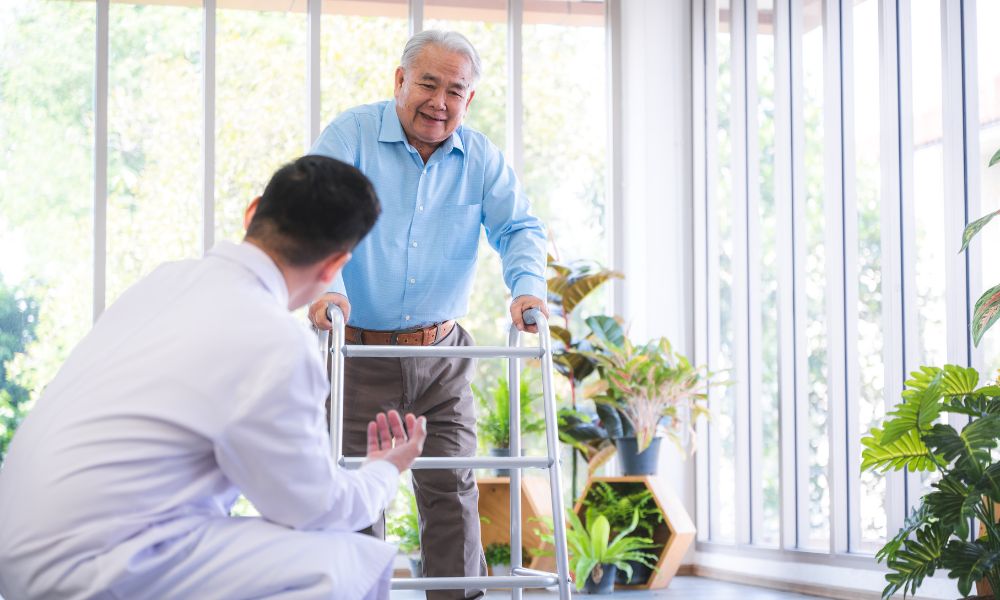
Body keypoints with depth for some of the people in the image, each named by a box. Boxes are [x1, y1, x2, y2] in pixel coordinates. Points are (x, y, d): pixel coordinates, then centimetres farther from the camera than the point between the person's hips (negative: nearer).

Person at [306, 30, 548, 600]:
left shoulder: (482, 158, 6)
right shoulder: (351, 135, -4)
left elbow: (519, 228, 1)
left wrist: (527, 286, -21)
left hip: (441, 359, 2)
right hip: (357, 351, -2)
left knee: (452, 486, -1)